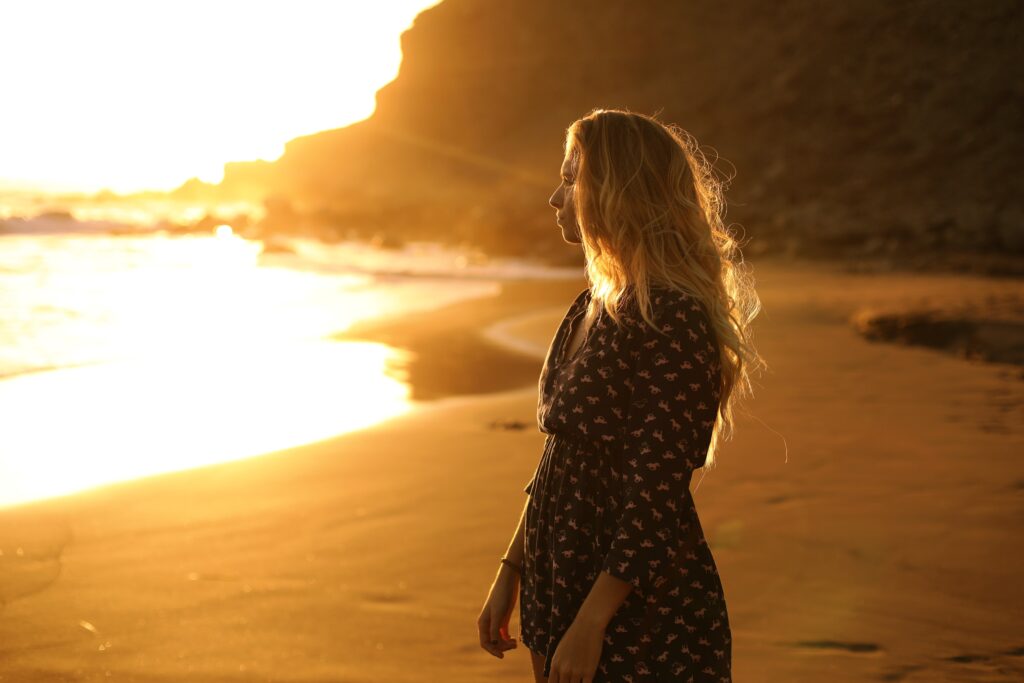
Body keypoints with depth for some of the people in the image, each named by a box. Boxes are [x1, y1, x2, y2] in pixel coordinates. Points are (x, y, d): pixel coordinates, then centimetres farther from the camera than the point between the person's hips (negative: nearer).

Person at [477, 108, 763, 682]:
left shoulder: (672, 322, -19)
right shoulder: (594, 307, 8)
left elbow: (656, 496, -22)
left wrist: (589, 626, -21)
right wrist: (511, 571, 15)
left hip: (644, 615, -8)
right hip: (560, 591, 8)